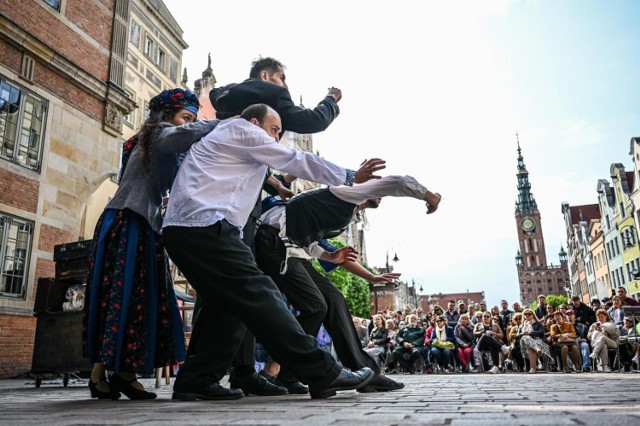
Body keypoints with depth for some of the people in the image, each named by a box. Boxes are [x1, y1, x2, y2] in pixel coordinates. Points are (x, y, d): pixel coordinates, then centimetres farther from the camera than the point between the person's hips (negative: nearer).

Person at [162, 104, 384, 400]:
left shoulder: (219, 138, 32)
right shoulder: (244, 130, 5)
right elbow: (297, 161, 5)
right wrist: (351, 178, 11)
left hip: (181, 229, 10)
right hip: (205, 227, -10)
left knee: (227, 303, 10)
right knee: (259, 295, -15)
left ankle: (195, 380, 9)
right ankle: (324, 373, -15)